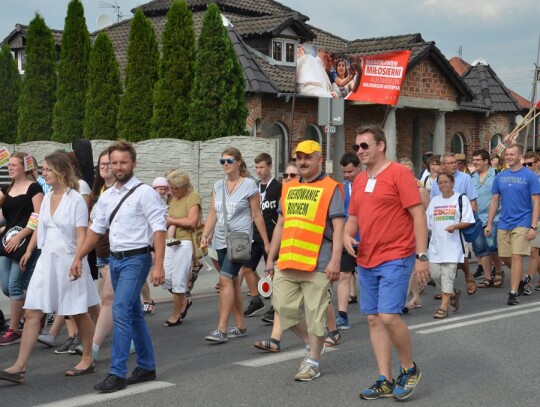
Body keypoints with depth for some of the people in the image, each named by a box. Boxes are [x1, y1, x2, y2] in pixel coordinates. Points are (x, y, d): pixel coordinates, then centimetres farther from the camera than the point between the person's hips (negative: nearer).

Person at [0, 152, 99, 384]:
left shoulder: (76, 200, -12)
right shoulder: (47, 198, 8)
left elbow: (81, 235, -16)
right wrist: (29, 251, 20)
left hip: (68, 261, -6)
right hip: (46, 260, 6)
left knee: (79, 312, 8)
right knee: (32, 313, -1)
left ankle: (88, 360, 25)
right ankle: (20, 367, -2)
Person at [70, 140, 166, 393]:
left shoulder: (144, 193, -10)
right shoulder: (107, 196, 11)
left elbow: (159, 229, -16)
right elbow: (96, 230, 18)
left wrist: (158, 265, -23)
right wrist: (78, 258, 13)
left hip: (136, 259, -7)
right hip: (115, 259, 7)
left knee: (121, 312, -14)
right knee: (134, 315, 14)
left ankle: (117, 374, -10)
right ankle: (147, 367, 25)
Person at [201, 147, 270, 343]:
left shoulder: (249, 185, -4)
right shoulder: (218, 186, 11)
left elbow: (257, 216, -2)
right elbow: (213, 214, 12)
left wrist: (266, 242, 0)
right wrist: (205, 235, -1)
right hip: (221, 240, 6)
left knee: (225, 279, -17)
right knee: (233, 281, 11)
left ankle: (222, 329, -18)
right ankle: (240, 326, 20)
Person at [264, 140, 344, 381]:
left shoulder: (330, 188, -2)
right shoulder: (288, 189, 16)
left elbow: (338, 228, -8)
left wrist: (335, 261, -17)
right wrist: (271, 258, 17)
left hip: (317, 264, -6)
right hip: (287, 262, 6)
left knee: (315, 314, 0)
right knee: (283, 307, 4)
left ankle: (313, 363, 13)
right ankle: (311, 344, 27)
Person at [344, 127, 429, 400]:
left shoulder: (399, 173, -8)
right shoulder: (359, 181, 13)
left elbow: (418, 215, -11)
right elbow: (353, 217, 21)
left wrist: (422, 256, -16)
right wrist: (347, 235, -2)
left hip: (395, 259, -7)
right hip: (366, 260, 7)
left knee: (389, 316, -14)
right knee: (373, 319, 7)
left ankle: (410, 369, 10)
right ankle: (385, 381, 16)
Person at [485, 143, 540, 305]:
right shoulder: (500, 176, 7)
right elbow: (494, 201, 12)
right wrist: (489, 224, 8)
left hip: (522, 223, -5)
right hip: (504, 224, 5)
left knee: (516, 257, -9)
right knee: (505, 257, 9)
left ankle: (513, 293, -2)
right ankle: (523, 278, 35)